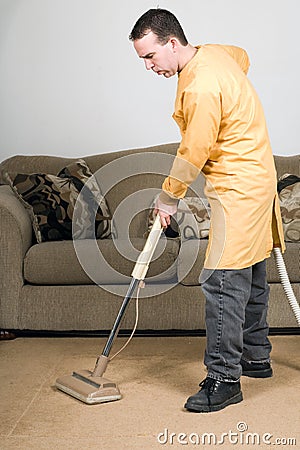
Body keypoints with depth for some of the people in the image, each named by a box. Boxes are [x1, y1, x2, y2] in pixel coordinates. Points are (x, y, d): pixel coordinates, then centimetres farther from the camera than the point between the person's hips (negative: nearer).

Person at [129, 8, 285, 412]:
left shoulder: (201, 88, -24)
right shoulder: (213, 52, 7)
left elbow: (193, 154, -17)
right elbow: (243, 56, 30)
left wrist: (168, 198, -2)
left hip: (238, 189, -11)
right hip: (254, 178, 11)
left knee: (222, 281, -11)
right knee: (251, 276, 17)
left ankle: (224, 379, -6)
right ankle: (256, 357, 30)